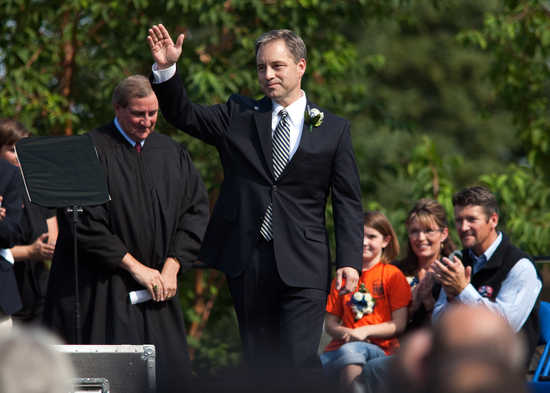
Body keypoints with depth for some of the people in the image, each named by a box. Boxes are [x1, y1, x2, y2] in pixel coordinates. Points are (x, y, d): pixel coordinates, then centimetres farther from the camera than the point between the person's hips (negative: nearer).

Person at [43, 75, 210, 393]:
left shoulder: (173, 154, 9)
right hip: (103, 293, -5)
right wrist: (134, 266, -12)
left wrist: (171, 267, -6)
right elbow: (84, 223, -12)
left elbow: (197, 210, 7)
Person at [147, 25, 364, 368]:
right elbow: (184, 115, 4)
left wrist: (350, 261, -6)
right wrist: (166, 69, -13)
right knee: (259, 361, 6)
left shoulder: (334, 129, 6)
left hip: (302, 267, -3)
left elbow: (348, 201, 4)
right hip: (247, 262, 3)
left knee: (299, 360, -14)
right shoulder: (238, 116, 11)